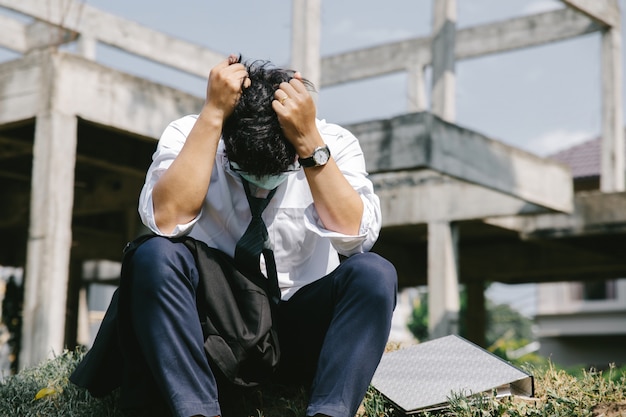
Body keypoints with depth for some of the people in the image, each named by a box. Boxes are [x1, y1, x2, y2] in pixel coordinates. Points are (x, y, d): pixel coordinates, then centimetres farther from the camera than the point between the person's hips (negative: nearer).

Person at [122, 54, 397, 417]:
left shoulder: (334, 143, -7)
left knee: (374, 272, -26)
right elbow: (167, 219, -27)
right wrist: (212, 114, -27)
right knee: (155, 256, -28)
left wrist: (310, 141, -28)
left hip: (300, 327, 1)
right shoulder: (188, 136, -9)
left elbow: (355, 235, -22)